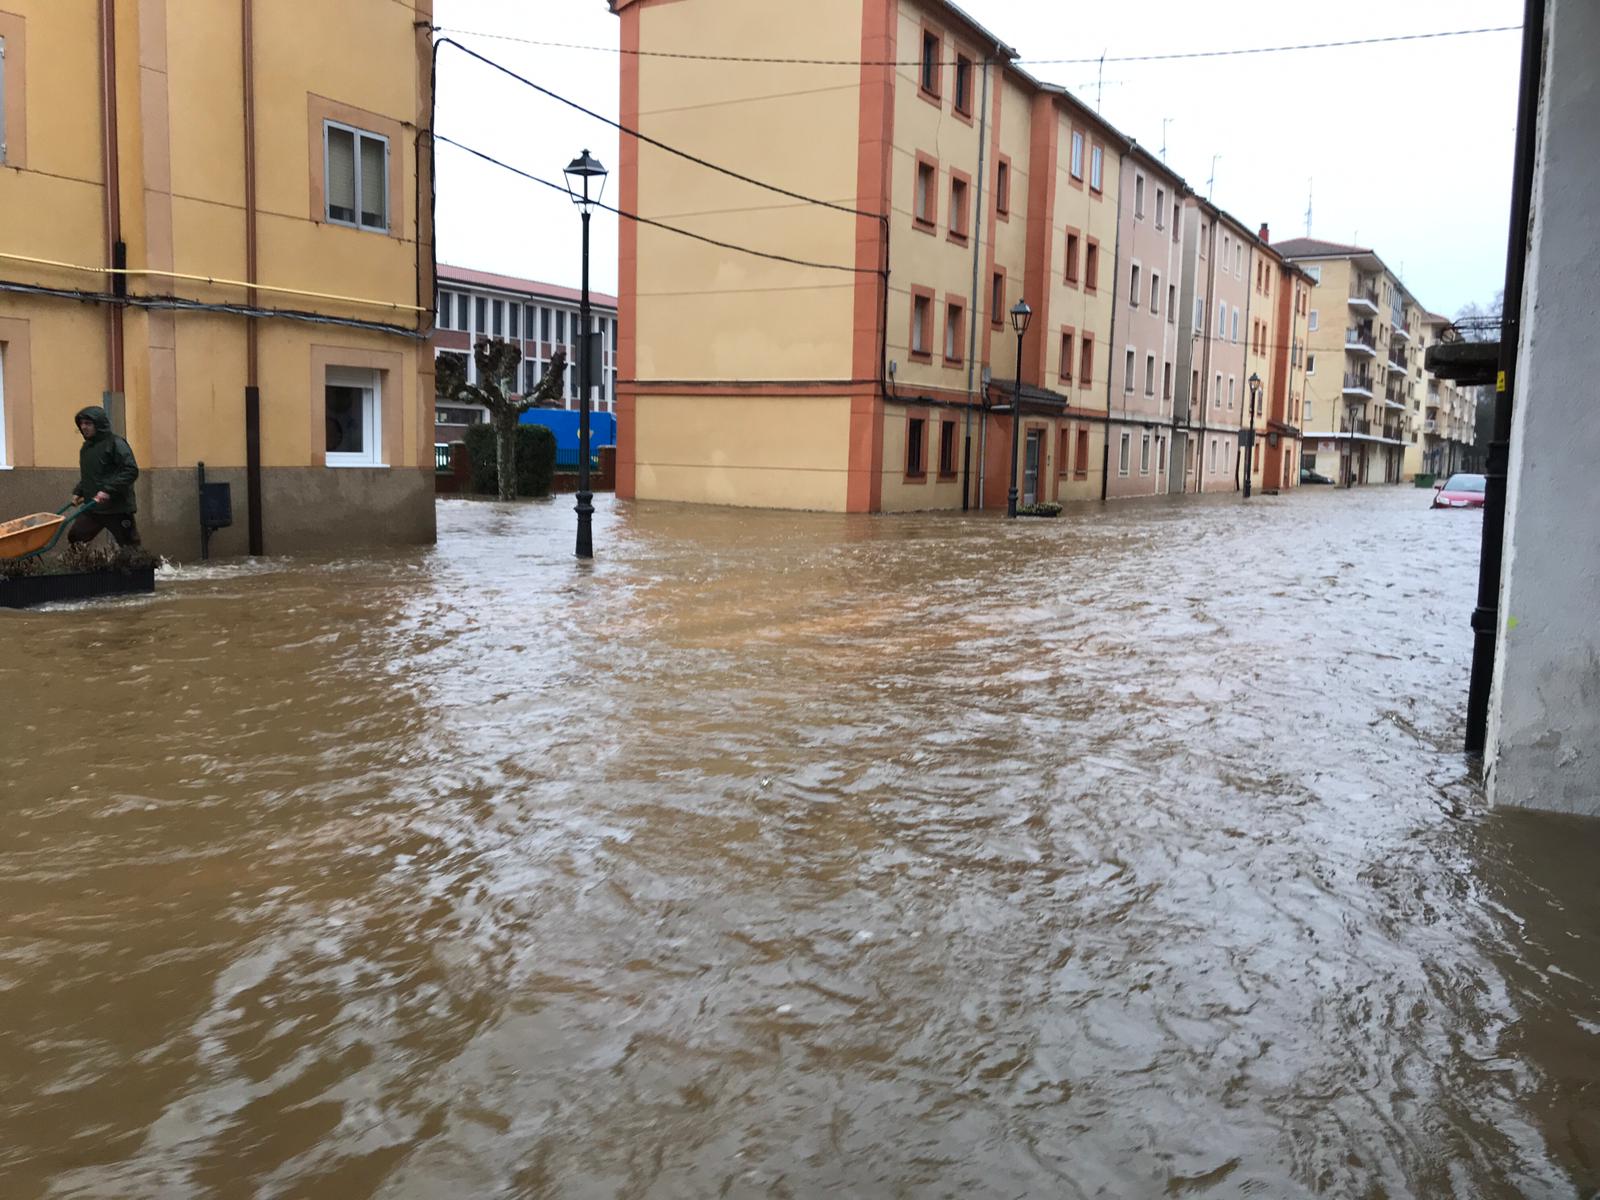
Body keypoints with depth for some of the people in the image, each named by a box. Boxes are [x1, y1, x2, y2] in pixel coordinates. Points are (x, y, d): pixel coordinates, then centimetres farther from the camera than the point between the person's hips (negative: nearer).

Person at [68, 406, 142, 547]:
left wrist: (108, 490, -25)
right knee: (74, 538, 3)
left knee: (130, 548, -2)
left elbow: (131, 471, -20)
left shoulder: (115, 444, -10)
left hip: (118, 509, -7)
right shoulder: (86, 447, 14)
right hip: (92, 508, 8)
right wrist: (78, 492, 11)